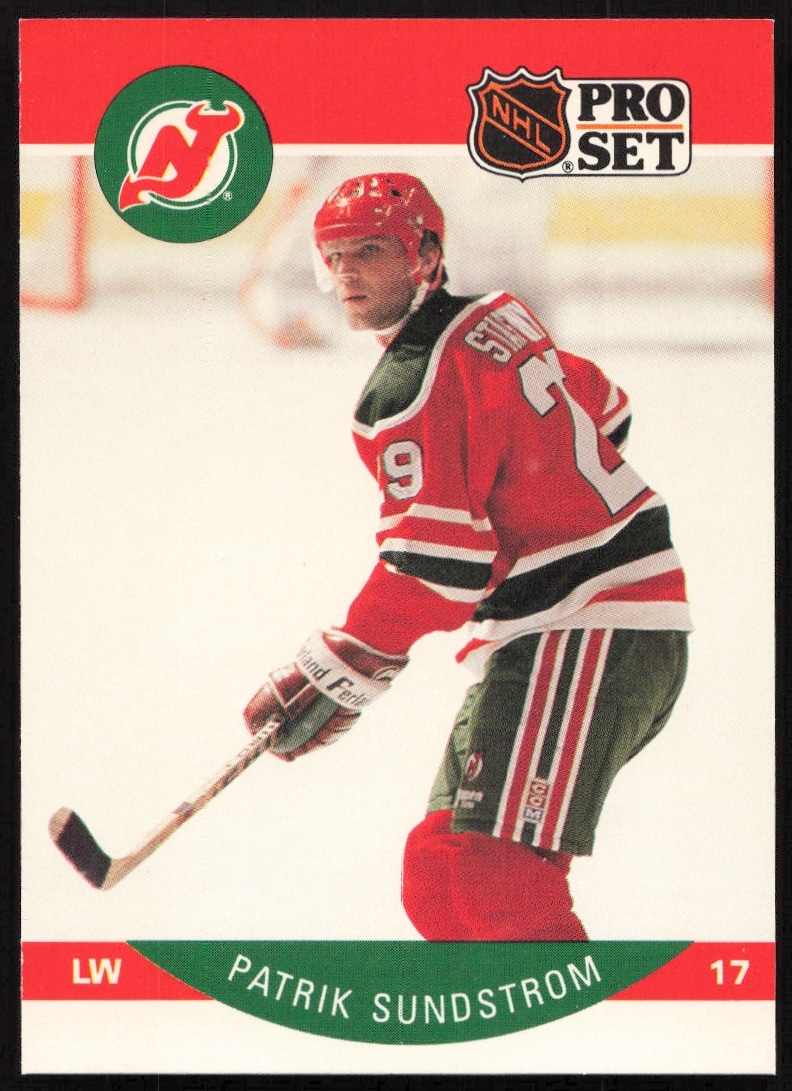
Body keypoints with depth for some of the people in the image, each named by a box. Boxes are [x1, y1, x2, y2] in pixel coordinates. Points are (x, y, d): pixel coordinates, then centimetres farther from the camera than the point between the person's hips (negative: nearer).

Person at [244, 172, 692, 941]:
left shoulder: (414, 385, -15)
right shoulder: (492, 322, 13)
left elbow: (435, 567, -21)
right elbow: (602, 411, 27)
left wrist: (335, 679, -17)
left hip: (584, 631, -10)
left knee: (492, 878, -19)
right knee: (439, 879, 10)